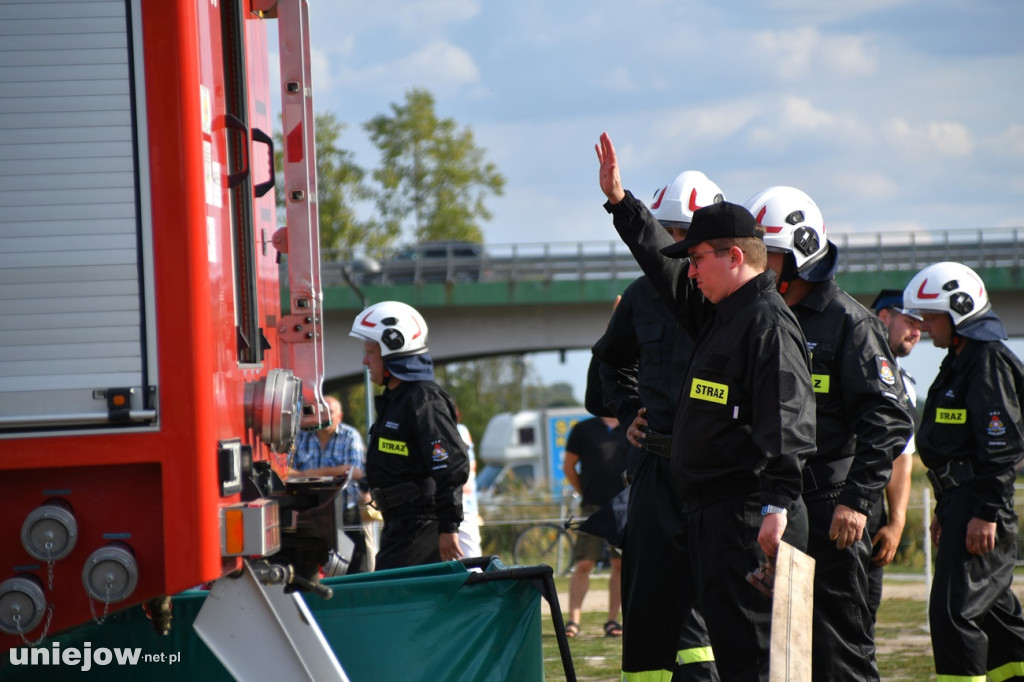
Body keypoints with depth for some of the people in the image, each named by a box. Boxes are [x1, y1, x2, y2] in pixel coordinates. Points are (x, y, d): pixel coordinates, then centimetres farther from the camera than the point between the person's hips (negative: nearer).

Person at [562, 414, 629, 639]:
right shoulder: (584, 429, 4)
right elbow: (568, 466, 10)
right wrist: (585, 493, 10)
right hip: (593, 507, -3)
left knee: (621, 565, 3)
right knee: (583, 565, -7)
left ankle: (613, 620, 10)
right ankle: (574, 620, -3)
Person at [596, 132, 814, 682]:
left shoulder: (768, 323, -12)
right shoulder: (719, 313, 18)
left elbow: (787, 421, -21)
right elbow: (662, 265, 34)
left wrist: (777, 504, -28)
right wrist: (619, 201, 34)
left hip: (748, 517, -10)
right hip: (709, 512, 10)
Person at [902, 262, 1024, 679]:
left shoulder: (988, 360, -12)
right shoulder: (961, 361, 19)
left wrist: (987, 511, -22)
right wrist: (945, 510, 25)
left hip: (979, 503, -11)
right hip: (962, 502, 11)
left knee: (953, 611, -13)